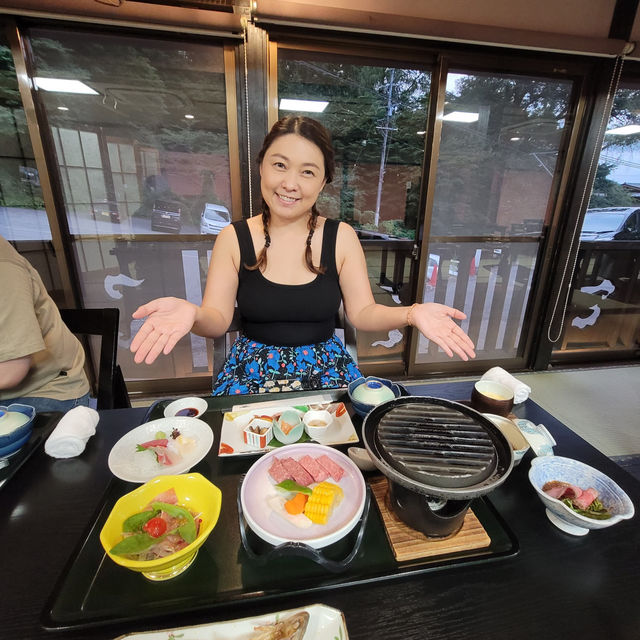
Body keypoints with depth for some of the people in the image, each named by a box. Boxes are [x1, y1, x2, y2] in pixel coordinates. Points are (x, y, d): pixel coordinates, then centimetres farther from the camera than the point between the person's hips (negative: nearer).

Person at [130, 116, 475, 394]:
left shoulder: (341, 237, -4)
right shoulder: (234, 238, -4)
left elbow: (363, 313, -5)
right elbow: (217, 320, -8)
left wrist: (411, 314, -24)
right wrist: (192, 314, -31)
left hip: (324, 366, 1)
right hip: (253, 367, 0)